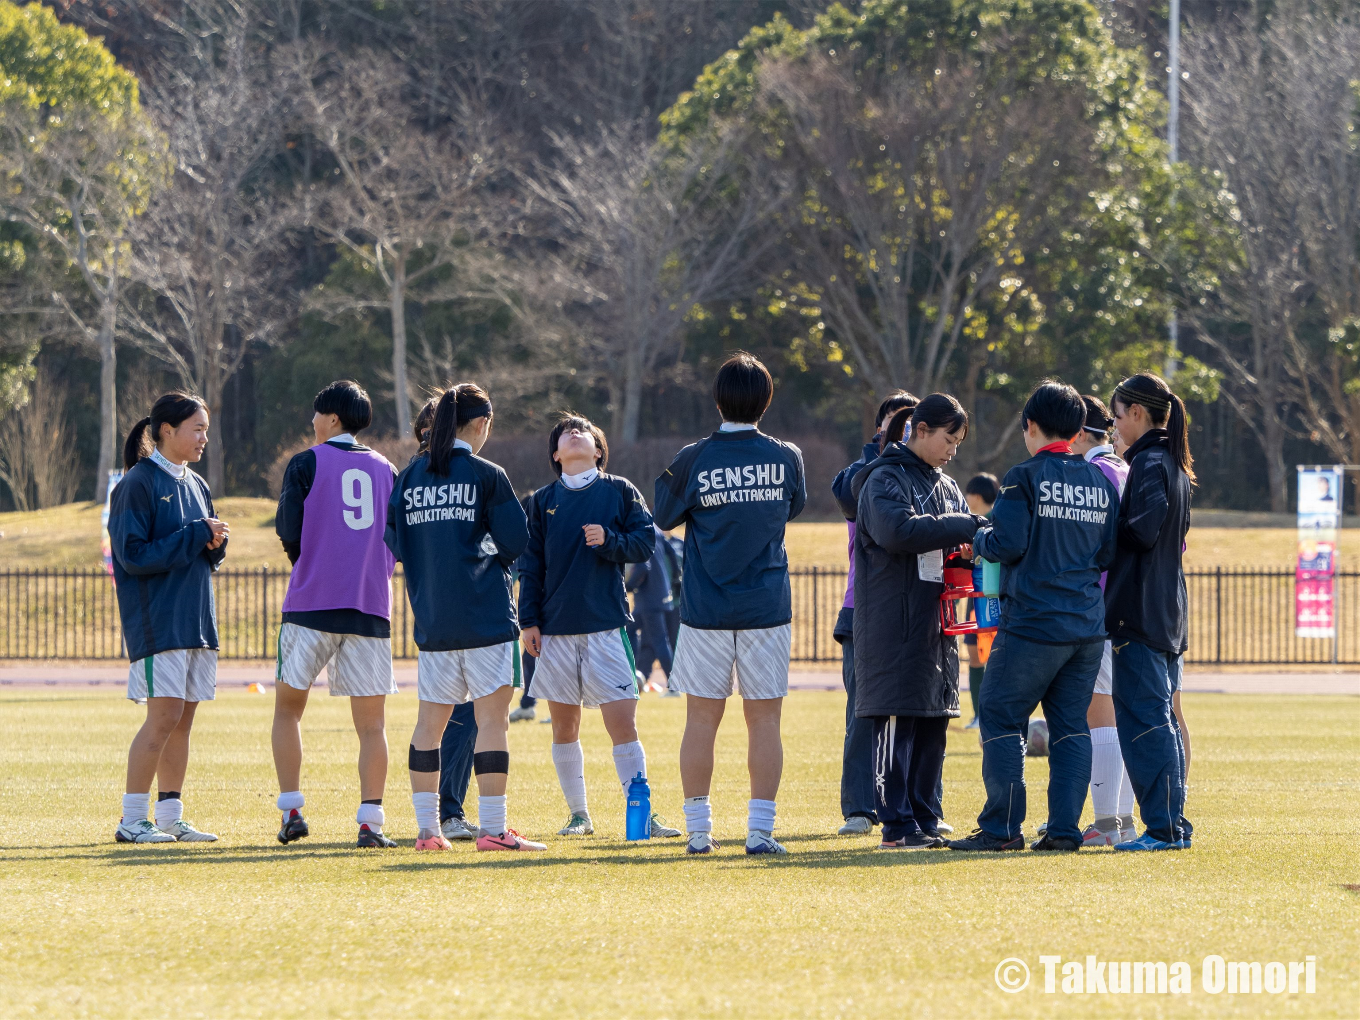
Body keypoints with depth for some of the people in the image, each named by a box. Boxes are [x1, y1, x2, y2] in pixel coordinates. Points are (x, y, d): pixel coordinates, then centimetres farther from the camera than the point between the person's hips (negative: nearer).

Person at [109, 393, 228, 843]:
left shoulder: (196, 485, 15)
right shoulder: (139, 484, -8)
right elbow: (133, 554, -15)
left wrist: (215, 542, -3)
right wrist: (197, 534, -17)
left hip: (196, 617, 8)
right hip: (157, 617, -8)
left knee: (183, 720, 6)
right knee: (164, 717, -12)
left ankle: (170, 817, 11)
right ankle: (132, 820, -9)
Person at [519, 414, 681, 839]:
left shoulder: (619, 491, 6)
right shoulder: (543, 501, 11)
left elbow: (645, 542, 2)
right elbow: (530, 565, 10)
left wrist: (610, 541, -15)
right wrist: (529, 621, 3)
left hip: (607, 625, -2)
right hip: (557, 629, 2)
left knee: (623, 724, -9)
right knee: (564, 727, 6)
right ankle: (578, 814, 16)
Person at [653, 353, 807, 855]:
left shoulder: (693, 460, -7)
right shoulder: (786, 458, -2)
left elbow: (664, 518, 5)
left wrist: (668, 475, 20)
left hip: (705, 611, 0)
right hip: (766, 608, 1)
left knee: (701, 720, 5)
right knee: (764, 720, 4)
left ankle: (698, 829, 5)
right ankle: (760, 829, 0)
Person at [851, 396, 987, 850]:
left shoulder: (945, 486, 18)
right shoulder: (886, 479, -7)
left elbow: (959, 547, 19)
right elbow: (898, 530, -24)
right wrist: (964, 527, -23)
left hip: (934, 621, 8)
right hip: (893, 622, -8)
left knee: (933, 721, 7)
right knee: (898, 722, -7)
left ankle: (925, 820, 13)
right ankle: (897, 826, -4)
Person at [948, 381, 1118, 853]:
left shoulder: (1025, 478, -8)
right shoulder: (1102, 482, 9)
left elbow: (1007, 544, -14)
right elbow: (1109, 552, 11)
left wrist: (978, 539, 6)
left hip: (1032, 622, -6)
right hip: (1088, 626, 6)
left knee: (1001, 718, 2)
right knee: (1071, 726, 9)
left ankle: (1001, 828, -1)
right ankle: (1064, 828, 4)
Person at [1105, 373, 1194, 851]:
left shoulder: (1149, 463, -12)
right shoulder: (1175, 465, 16)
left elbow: (1144, 530, -22)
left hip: (1139, 611, -10)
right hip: (1168, 612, 10)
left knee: (1144, 719, -8)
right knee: (1162, 719, 12)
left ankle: (1164, 827, -11)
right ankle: (1172, 824, 14)